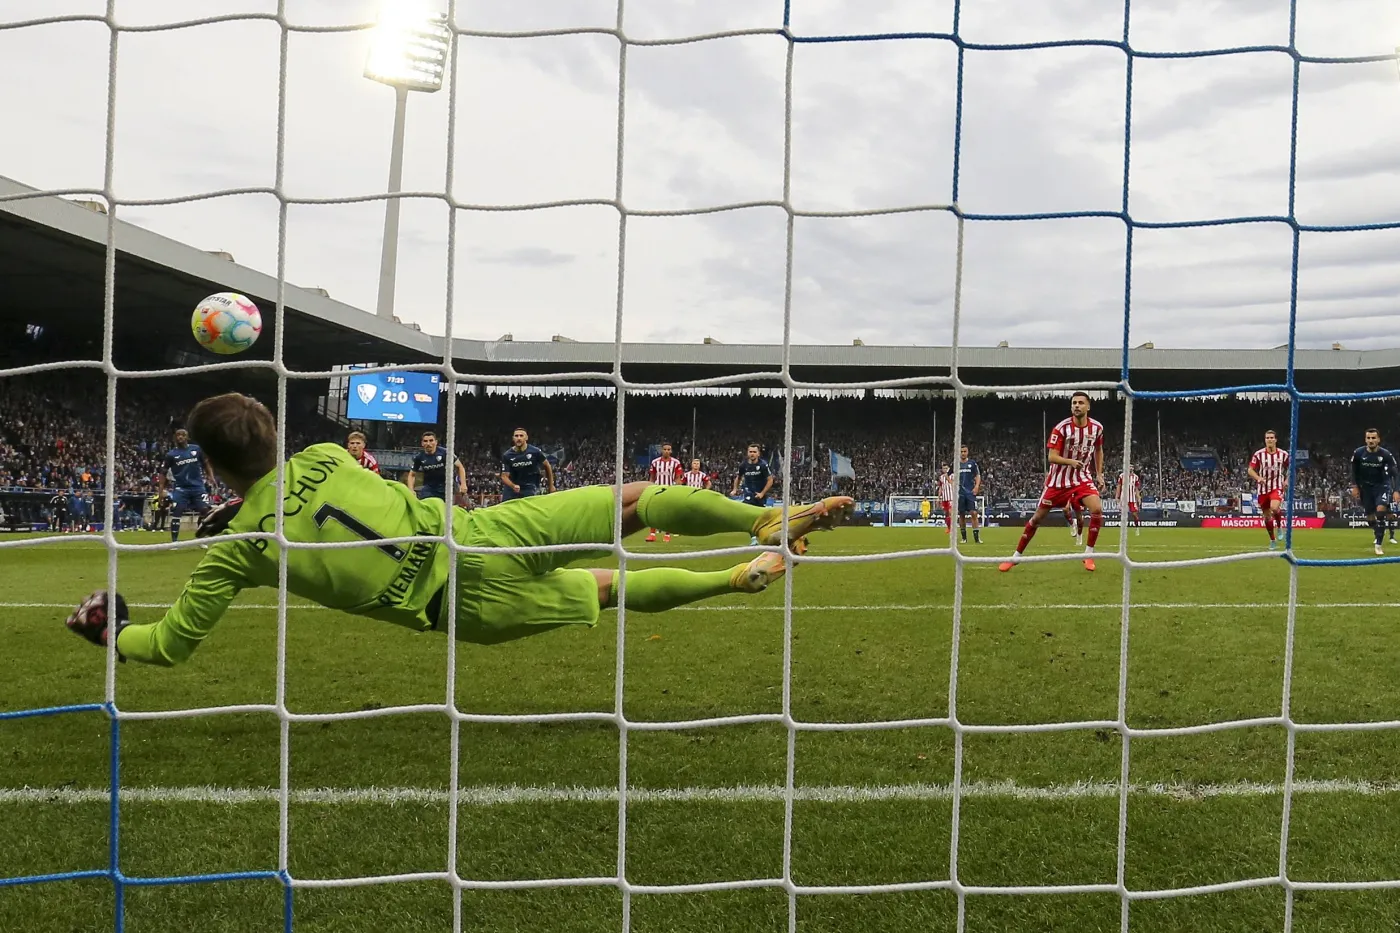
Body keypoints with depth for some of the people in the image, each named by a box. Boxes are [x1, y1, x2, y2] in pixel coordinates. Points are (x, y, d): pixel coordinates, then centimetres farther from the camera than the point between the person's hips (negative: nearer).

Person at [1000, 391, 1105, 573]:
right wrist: (1070, 461, -37)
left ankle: (1088, 554, -6)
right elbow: (1052, 457, -19)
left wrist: (1099, 473, 11)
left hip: (1082, 477, 2)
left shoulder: (1097, 427, -4)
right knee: (1038, 517, 3)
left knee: (1097, 509, -23)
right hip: (1058, 479, -2)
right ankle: (1016, 556, 16)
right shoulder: (1061, 428, -17)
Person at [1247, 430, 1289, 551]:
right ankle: (1272, 540, 26)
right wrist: (1258, 478, -20)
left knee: (1274, 508, -29)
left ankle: (1279, 527, 1)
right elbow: (1251, 470, -1)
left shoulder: (1283, 454, -1)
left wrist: (1287, 480, -1)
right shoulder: (1258, 454, -3)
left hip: (1277, 487, -2)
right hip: (1263, 488, 2)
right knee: (1267, 516, 8)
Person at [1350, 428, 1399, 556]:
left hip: (1382, 485, -3)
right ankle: (1379, 534, 37)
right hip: (1366, 487, 3)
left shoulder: (1386, 454, -18)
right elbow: (1354, 471, 4)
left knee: (1380, 511, -22)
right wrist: (1355, 486, -3)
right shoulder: (1358, 453, -13)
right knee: (1370, 516, 5)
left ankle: (1378, 545, -17)